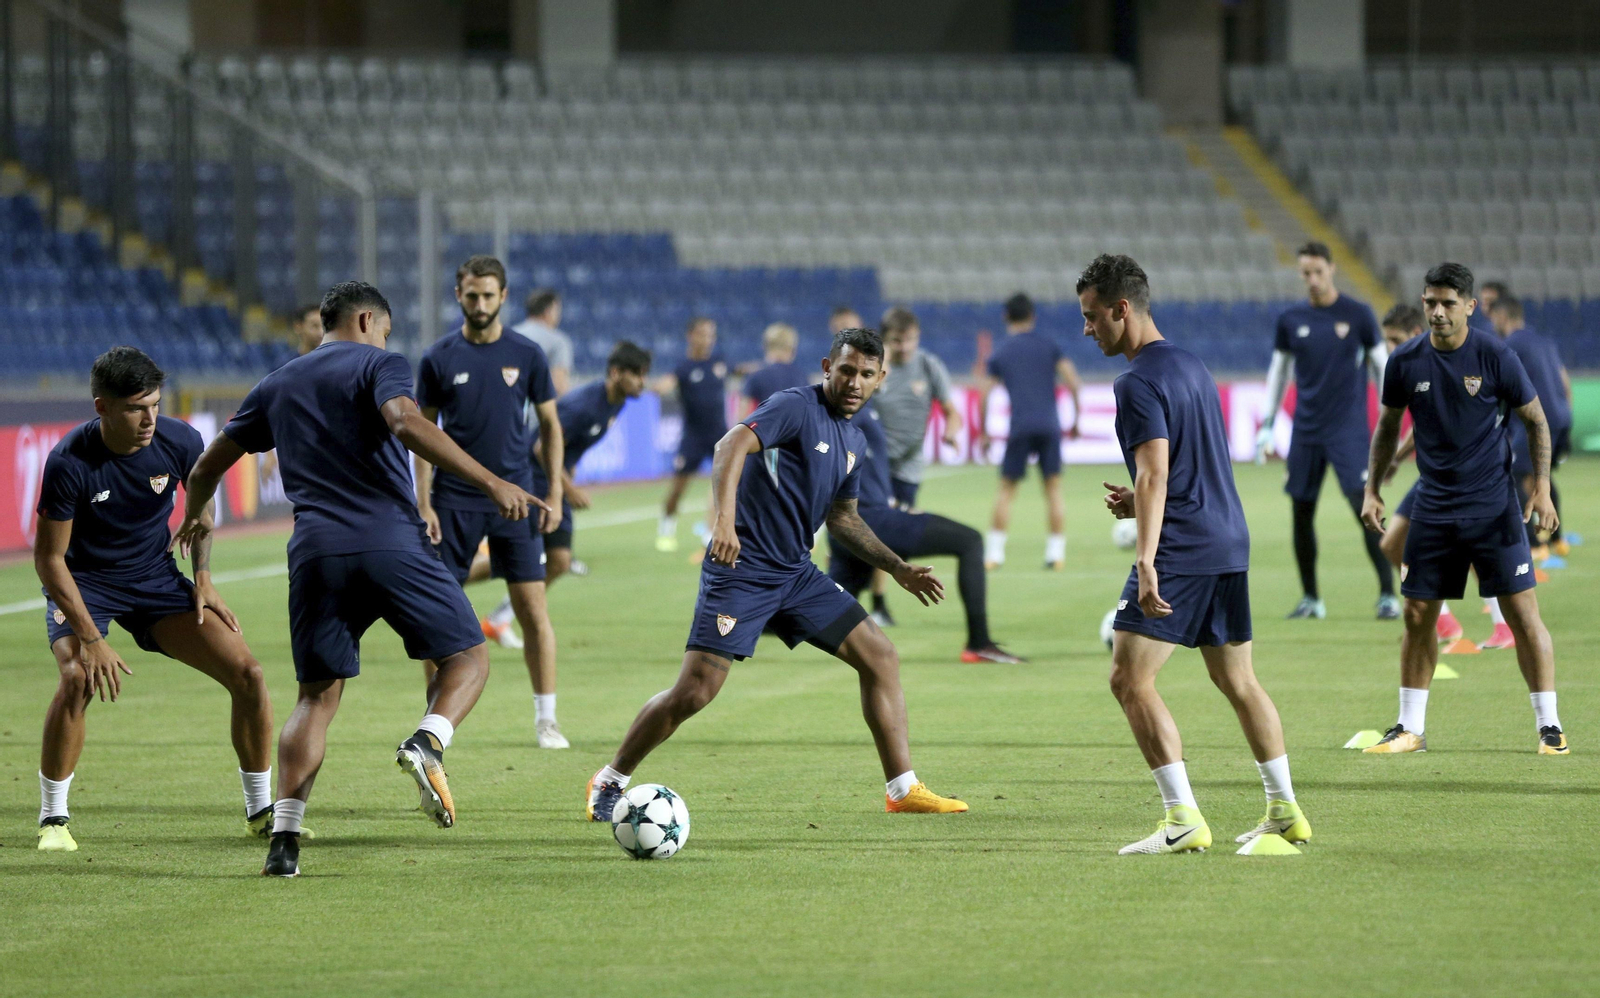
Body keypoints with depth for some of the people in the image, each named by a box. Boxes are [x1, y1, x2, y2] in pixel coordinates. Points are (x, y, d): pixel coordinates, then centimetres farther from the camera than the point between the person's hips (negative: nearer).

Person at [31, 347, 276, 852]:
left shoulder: (179, 441, -15)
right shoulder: (69, 463, -26)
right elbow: (48, 558, -19)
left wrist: (203, 578, -1)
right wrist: (90, 638, -24)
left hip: (156, 578, 4)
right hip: (83, 583, -4)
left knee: (246, 672, -9)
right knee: (77, 679, -32)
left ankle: (262, 811, 9)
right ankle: (53, 820, -12)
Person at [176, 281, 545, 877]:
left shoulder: (277, 387, 22)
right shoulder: (377, 364, 6)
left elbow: (206, 468, 27)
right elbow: (406, 422, -16)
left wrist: (194, 517, 49)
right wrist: (491, 482, -18)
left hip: (314, 554, 4)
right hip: (391, 545, -4)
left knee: (316, 697, 10)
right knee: (468, 657, 9)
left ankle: (284, 839, -5)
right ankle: (427, 744, -21)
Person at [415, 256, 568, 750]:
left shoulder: (526, 355, 2)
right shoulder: (439, 358, 0)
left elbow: (550, 425, 9)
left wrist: (554, 495, 1)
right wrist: (423, 504, -4)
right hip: (454, 501, 0)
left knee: (533, 607, -4)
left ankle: (546, 720, 3)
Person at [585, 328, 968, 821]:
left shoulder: (853, 441, 14)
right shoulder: (795, 407, -12)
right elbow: (732, 445, -29)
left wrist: (899, 569, 25)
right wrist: (724, 519, -43)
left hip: (796, 572, 8)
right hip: (741, 569, -8)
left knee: (880, 656, 1)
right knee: (695, 690, -12)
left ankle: (903, 789, 6)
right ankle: (610, 782, 6)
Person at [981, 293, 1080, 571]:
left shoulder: (1000, 352, 8)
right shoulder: (1048, 345, 8)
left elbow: (985, 394, 5)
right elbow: (1072, 379, 1)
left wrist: (983, 433, 14)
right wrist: (1076, 419, 10)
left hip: (1020, 428, -1)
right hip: (1050, 426, 1)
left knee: (1006, 488, 7)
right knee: (1053, 488, 6)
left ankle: (994, 552, 2)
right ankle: (1056, 553, 2)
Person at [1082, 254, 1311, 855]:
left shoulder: (1140, 382, -12)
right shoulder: (1189, 365, 17)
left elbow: (1155, 473, -23)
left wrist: (1147, 563, -30)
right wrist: (1139, 502, 25)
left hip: (1181, 551, -10)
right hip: (1230, 542, 10)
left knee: (1130, 678, -9)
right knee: (1237, 680, 18)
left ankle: (1183, 819, -17)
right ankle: (1285, 812, 20)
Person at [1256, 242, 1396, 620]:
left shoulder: (1357, 315, -2)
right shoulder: (1290, 320, 6)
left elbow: (1381, 367, 4)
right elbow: (1279, 372, 15)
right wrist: (1267, 425, 12)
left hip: (1349, 428, -4)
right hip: (1306, 429, 4)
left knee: (1365, 505, -14)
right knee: (1301, 511, 4)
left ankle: (1388, 595, -10)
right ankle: (1310, 599, 17)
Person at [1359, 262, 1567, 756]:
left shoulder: (1495, 357, -8)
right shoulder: (1406, 362, 0)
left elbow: (1536, 420, 1)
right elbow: (1388, 426, 14)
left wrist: (1541, 486, -8)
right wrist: (1372, 490, 8)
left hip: (1494, 508, -3)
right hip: (1433, 507, 3)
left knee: (1523, 613, -6)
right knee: (1418, 616, 4)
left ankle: (1549, 726, 1)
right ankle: (1410, 728, 16)